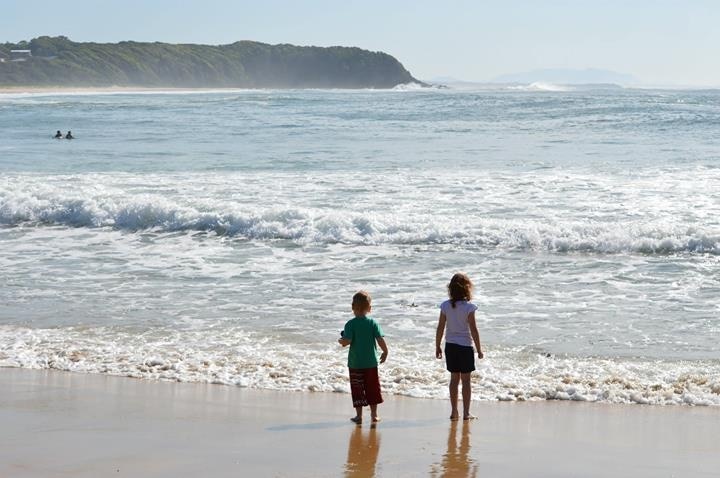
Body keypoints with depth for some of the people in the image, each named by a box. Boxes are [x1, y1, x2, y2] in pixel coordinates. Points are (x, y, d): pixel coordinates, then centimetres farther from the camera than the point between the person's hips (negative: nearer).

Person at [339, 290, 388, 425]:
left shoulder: (350, 324, -10)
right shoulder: (373, 323, -4)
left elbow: (347, 341, -19)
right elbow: (380, 340, -7)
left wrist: (341, 341, 4)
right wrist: (385, 352, 8)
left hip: (355, 363, -2)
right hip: (371, 362, 2)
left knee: (357, 389, 5)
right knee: (372, 388, 13)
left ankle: (359, 416, 7)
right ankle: (374, 415, 17)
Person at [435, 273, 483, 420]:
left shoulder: (445, 306, -3)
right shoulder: (469, 307, -14)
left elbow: (440, 328, 0)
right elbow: (473, 330, -12)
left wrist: (437, 347, 11)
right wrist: (479, 349, -4)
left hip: (450, 346, 4)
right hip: (465, 346, -4)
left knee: (454, 378, 13)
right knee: (466, 380, 4)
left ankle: (454, 411, 15)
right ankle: (466, 413, 7)